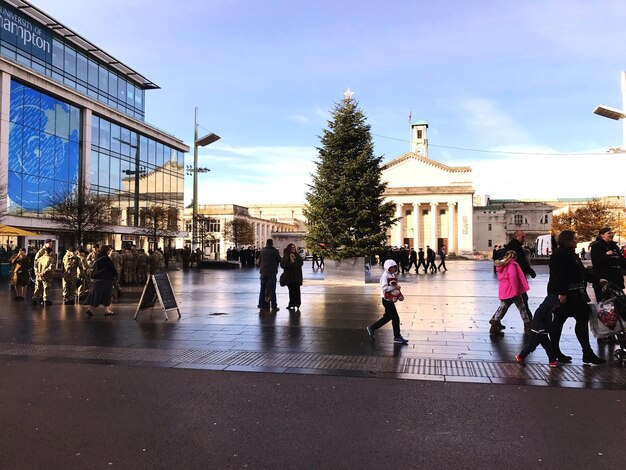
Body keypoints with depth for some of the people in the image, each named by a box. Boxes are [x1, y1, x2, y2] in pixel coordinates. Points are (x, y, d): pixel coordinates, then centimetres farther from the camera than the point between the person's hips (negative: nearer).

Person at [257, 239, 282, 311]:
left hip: (263, 272, 4)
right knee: (272, 290, -1)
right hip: (272, 272, -4)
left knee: (262, 289, 11)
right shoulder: (274, 251, -8)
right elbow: (280, 260, -1)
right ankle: (274, 306, -2)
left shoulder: (262, 251, 5)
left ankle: (262, 305, 12)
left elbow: (259, 262, 12)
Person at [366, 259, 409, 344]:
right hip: (387, 299, -10)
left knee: (387, 317, 18)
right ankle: (397, 337, 3)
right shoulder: (385, 276, -14)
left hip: (391, 299, 10)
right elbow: (384, 287, -24)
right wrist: (394, 287, -24)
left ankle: (372, 328, 30)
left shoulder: (393, 275, 13)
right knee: (395, 318, -7)